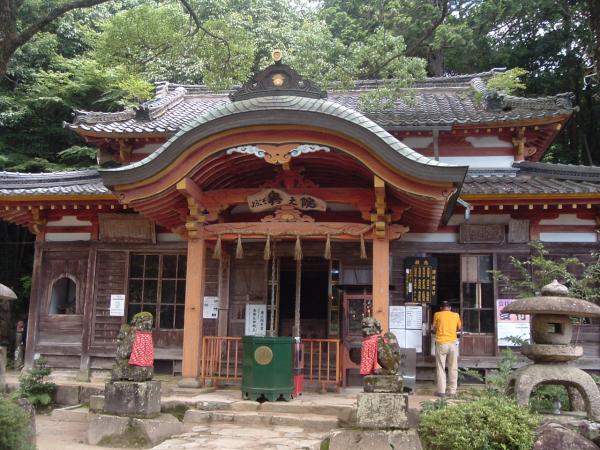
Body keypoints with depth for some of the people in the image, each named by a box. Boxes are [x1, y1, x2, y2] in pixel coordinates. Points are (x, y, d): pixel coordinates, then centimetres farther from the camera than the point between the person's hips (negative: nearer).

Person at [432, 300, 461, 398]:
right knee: (453, 368, 7)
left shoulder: (437, 315, 3)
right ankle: (452, 391, 7)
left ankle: (441, 391, 0)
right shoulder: (456, 315, 8)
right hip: (453, 343, 2)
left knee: (441, 368, 2)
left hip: (441, 343, -2)